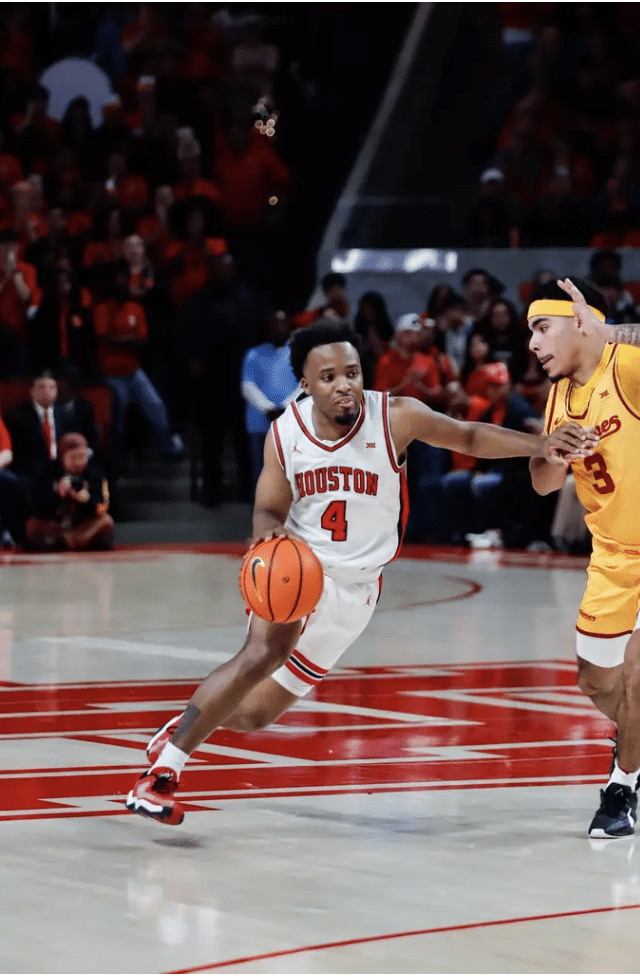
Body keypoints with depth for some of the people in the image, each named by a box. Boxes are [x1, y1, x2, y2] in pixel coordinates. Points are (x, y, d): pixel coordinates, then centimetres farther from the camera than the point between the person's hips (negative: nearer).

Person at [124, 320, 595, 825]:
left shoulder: (395, 418, -15)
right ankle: (164, 770, -25)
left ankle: (186, 725, 39)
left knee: (254, 714, 5)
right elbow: (269, 509, -3)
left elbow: (469, 437, -5)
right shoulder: (285, 433, -10)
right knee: (264, 652, -33)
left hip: (353, 587, 1)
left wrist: (539, 444, -20)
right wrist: (269, 534, -28)